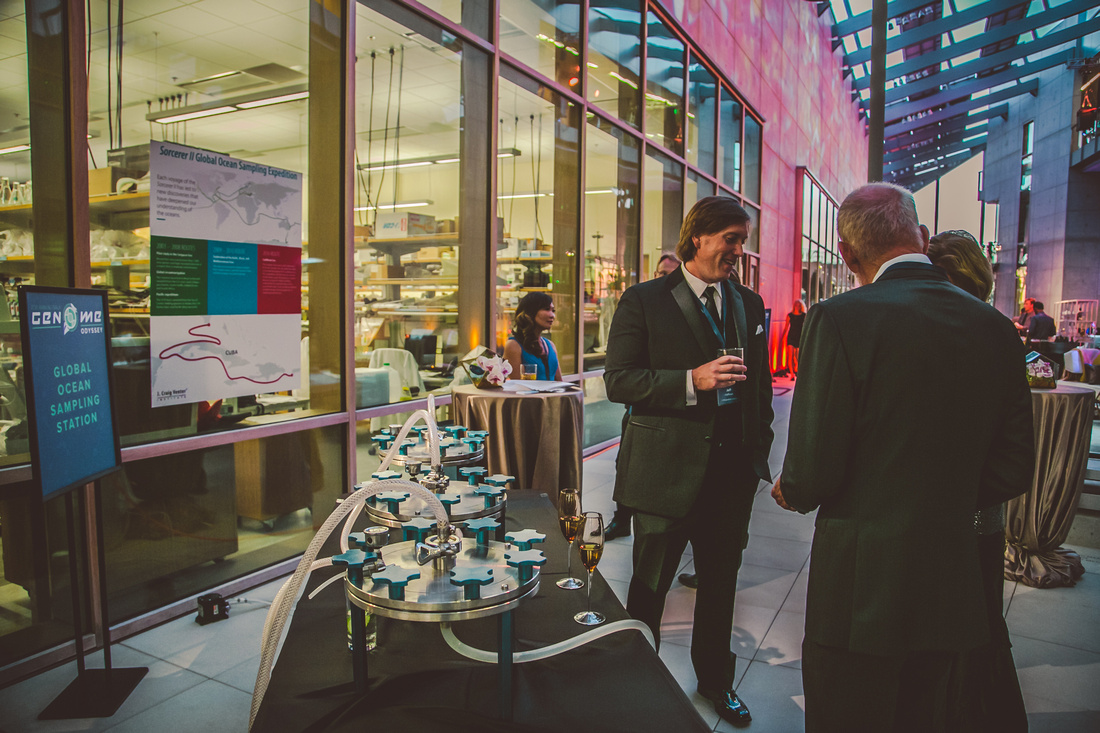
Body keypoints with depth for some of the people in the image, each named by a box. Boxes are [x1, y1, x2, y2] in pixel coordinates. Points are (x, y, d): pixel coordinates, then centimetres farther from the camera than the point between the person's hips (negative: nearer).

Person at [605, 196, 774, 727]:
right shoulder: (644, 301, -5)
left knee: (721, 584, 19)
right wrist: (691, 381, -23)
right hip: (666, 470, -4)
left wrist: (759, 455, 8)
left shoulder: (749, 305, 9)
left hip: (732, 469, 5)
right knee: (649, 588, 11)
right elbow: (618, 381, -12)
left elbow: (760, 386, 14)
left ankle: (715, 680, 41)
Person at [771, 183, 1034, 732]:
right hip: (951, 586, 6)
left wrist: (789, 493, 5)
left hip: (860, 586, -6)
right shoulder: (996, 328, 1)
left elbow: (813, 472, -18)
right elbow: (1013, 469, 7)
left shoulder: (839, 319, -18)